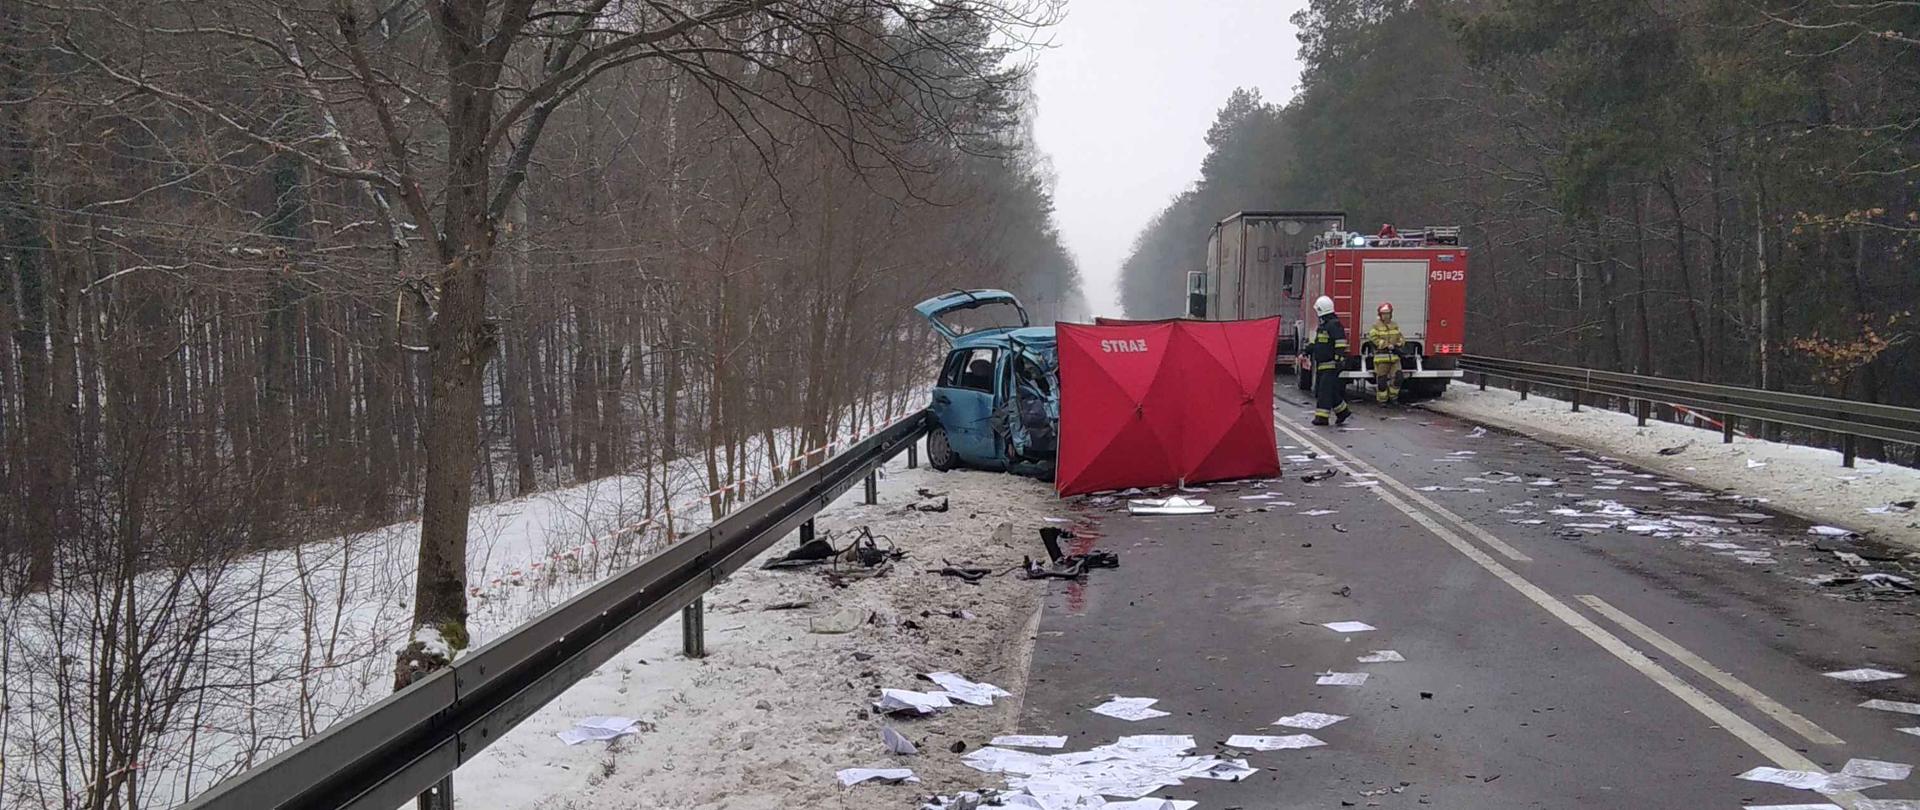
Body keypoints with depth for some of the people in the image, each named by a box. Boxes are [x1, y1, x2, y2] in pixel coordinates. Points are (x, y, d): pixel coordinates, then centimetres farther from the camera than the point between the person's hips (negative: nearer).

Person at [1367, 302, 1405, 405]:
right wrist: (1387, 345, -17)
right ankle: (1382, 400, 9)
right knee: (1382, 379, 0)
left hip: (1394, 356, 5)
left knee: (1397, 376, -3)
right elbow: (1373, 338, -14)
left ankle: (1393, 396, 13)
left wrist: (1399, 344, -5)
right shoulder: (1376, 325, -3)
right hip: (1381, 356, -5)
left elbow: (1401, 337, 18)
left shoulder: (1395, 325, 15)